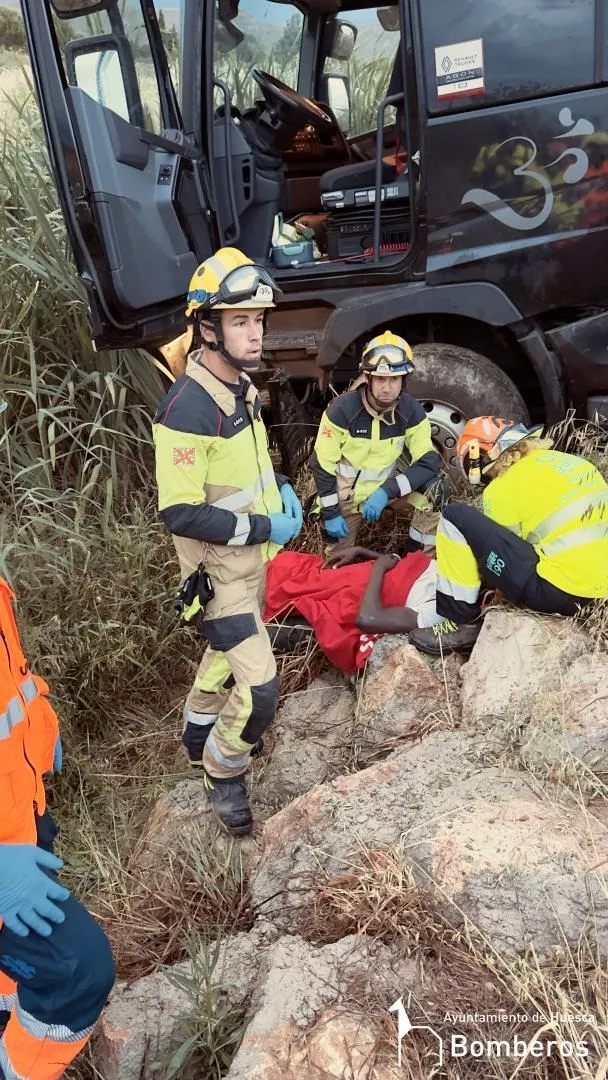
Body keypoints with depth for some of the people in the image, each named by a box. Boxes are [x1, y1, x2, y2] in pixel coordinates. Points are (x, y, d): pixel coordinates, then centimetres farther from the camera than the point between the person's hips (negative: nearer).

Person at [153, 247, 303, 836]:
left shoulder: (242, 386, 2)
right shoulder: (186, 409, -27)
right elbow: (180, 514, -27)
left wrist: (280, 488, 1)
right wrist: (262, 527, -22)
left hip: (251, 556, 9)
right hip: (221, 569, -9)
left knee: (226, 652, 26)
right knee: (258, 689, -9)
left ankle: (199, 734, 50)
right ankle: (223, 772, 18)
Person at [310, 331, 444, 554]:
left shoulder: (412, 412, -16)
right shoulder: (341, 410, -24)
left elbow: (429, 462, -20)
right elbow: (322, 465, -16)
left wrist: (387, 491, -32)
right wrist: (330, 513, -16)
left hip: (385, 484, 2)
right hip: (345, 495, -2)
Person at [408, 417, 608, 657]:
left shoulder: (503, 489, -4)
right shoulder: (572, 461, 15)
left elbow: (501, 543, 5)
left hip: (555, 591, -8)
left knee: (455, 517, -3)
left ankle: (462, 621, 2)